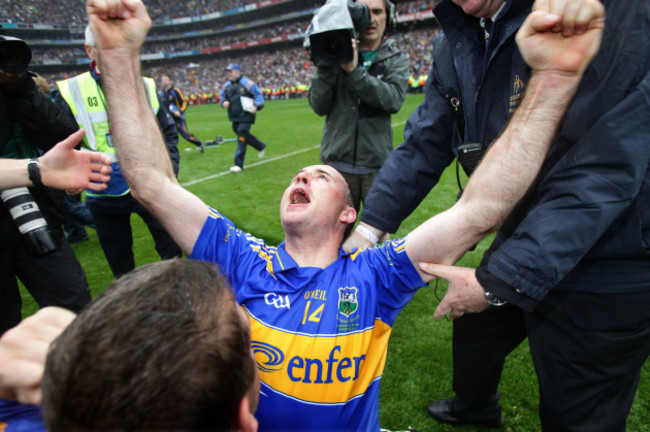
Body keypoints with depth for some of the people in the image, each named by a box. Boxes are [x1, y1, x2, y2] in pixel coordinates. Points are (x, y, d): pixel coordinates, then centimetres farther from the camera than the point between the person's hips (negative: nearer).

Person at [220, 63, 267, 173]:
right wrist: (224, 102, -2)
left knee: (242, 137, -12)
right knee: (244, 135, 18)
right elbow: (222, 96, 22)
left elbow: (259, 95, -5)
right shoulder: (227, 85, 9)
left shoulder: (248, 84, -9)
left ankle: (238, 164, -9)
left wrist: (256, 107, -21)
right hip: (234, 118, 7)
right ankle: (261, 146, 43)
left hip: (246, 116, -7)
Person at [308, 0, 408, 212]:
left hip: (378, 165, 0)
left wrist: (354, 71, -21)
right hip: (337, 163, 1)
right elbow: (319, 106, -3)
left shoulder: (397, 60, 6)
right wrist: (325, 64, -13)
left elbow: (394, 100, -14)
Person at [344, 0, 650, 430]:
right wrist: (373, 223, -7)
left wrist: (498, 280, -28)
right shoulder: (458, 43, -1)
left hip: (607, 274, -6)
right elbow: (425, 143, 1)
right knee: (474, 331, 27)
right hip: (519, 242, 7)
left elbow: (604, 170, -30)